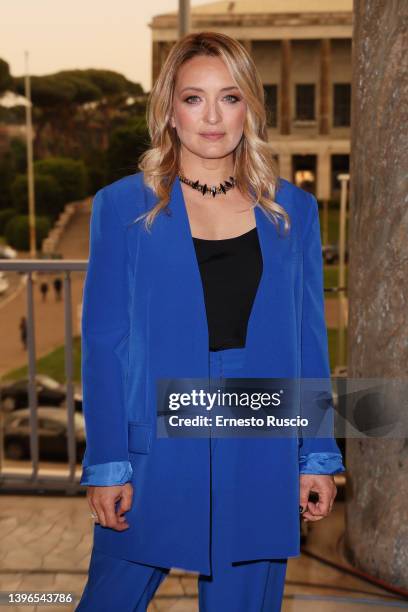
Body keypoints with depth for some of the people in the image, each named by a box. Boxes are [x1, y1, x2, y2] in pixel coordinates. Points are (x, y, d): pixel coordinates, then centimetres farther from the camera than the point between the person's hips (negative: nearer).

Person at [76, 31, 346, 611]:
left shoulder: (293, 210, 5)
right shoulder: (123, 206, -2)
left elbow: (309, 341, 6)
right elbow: (102, 342, -3)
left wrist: (318, 456, 4)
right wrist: (107, 465, -6)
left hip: (261, 458, 2)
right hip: (155, 449, -1)